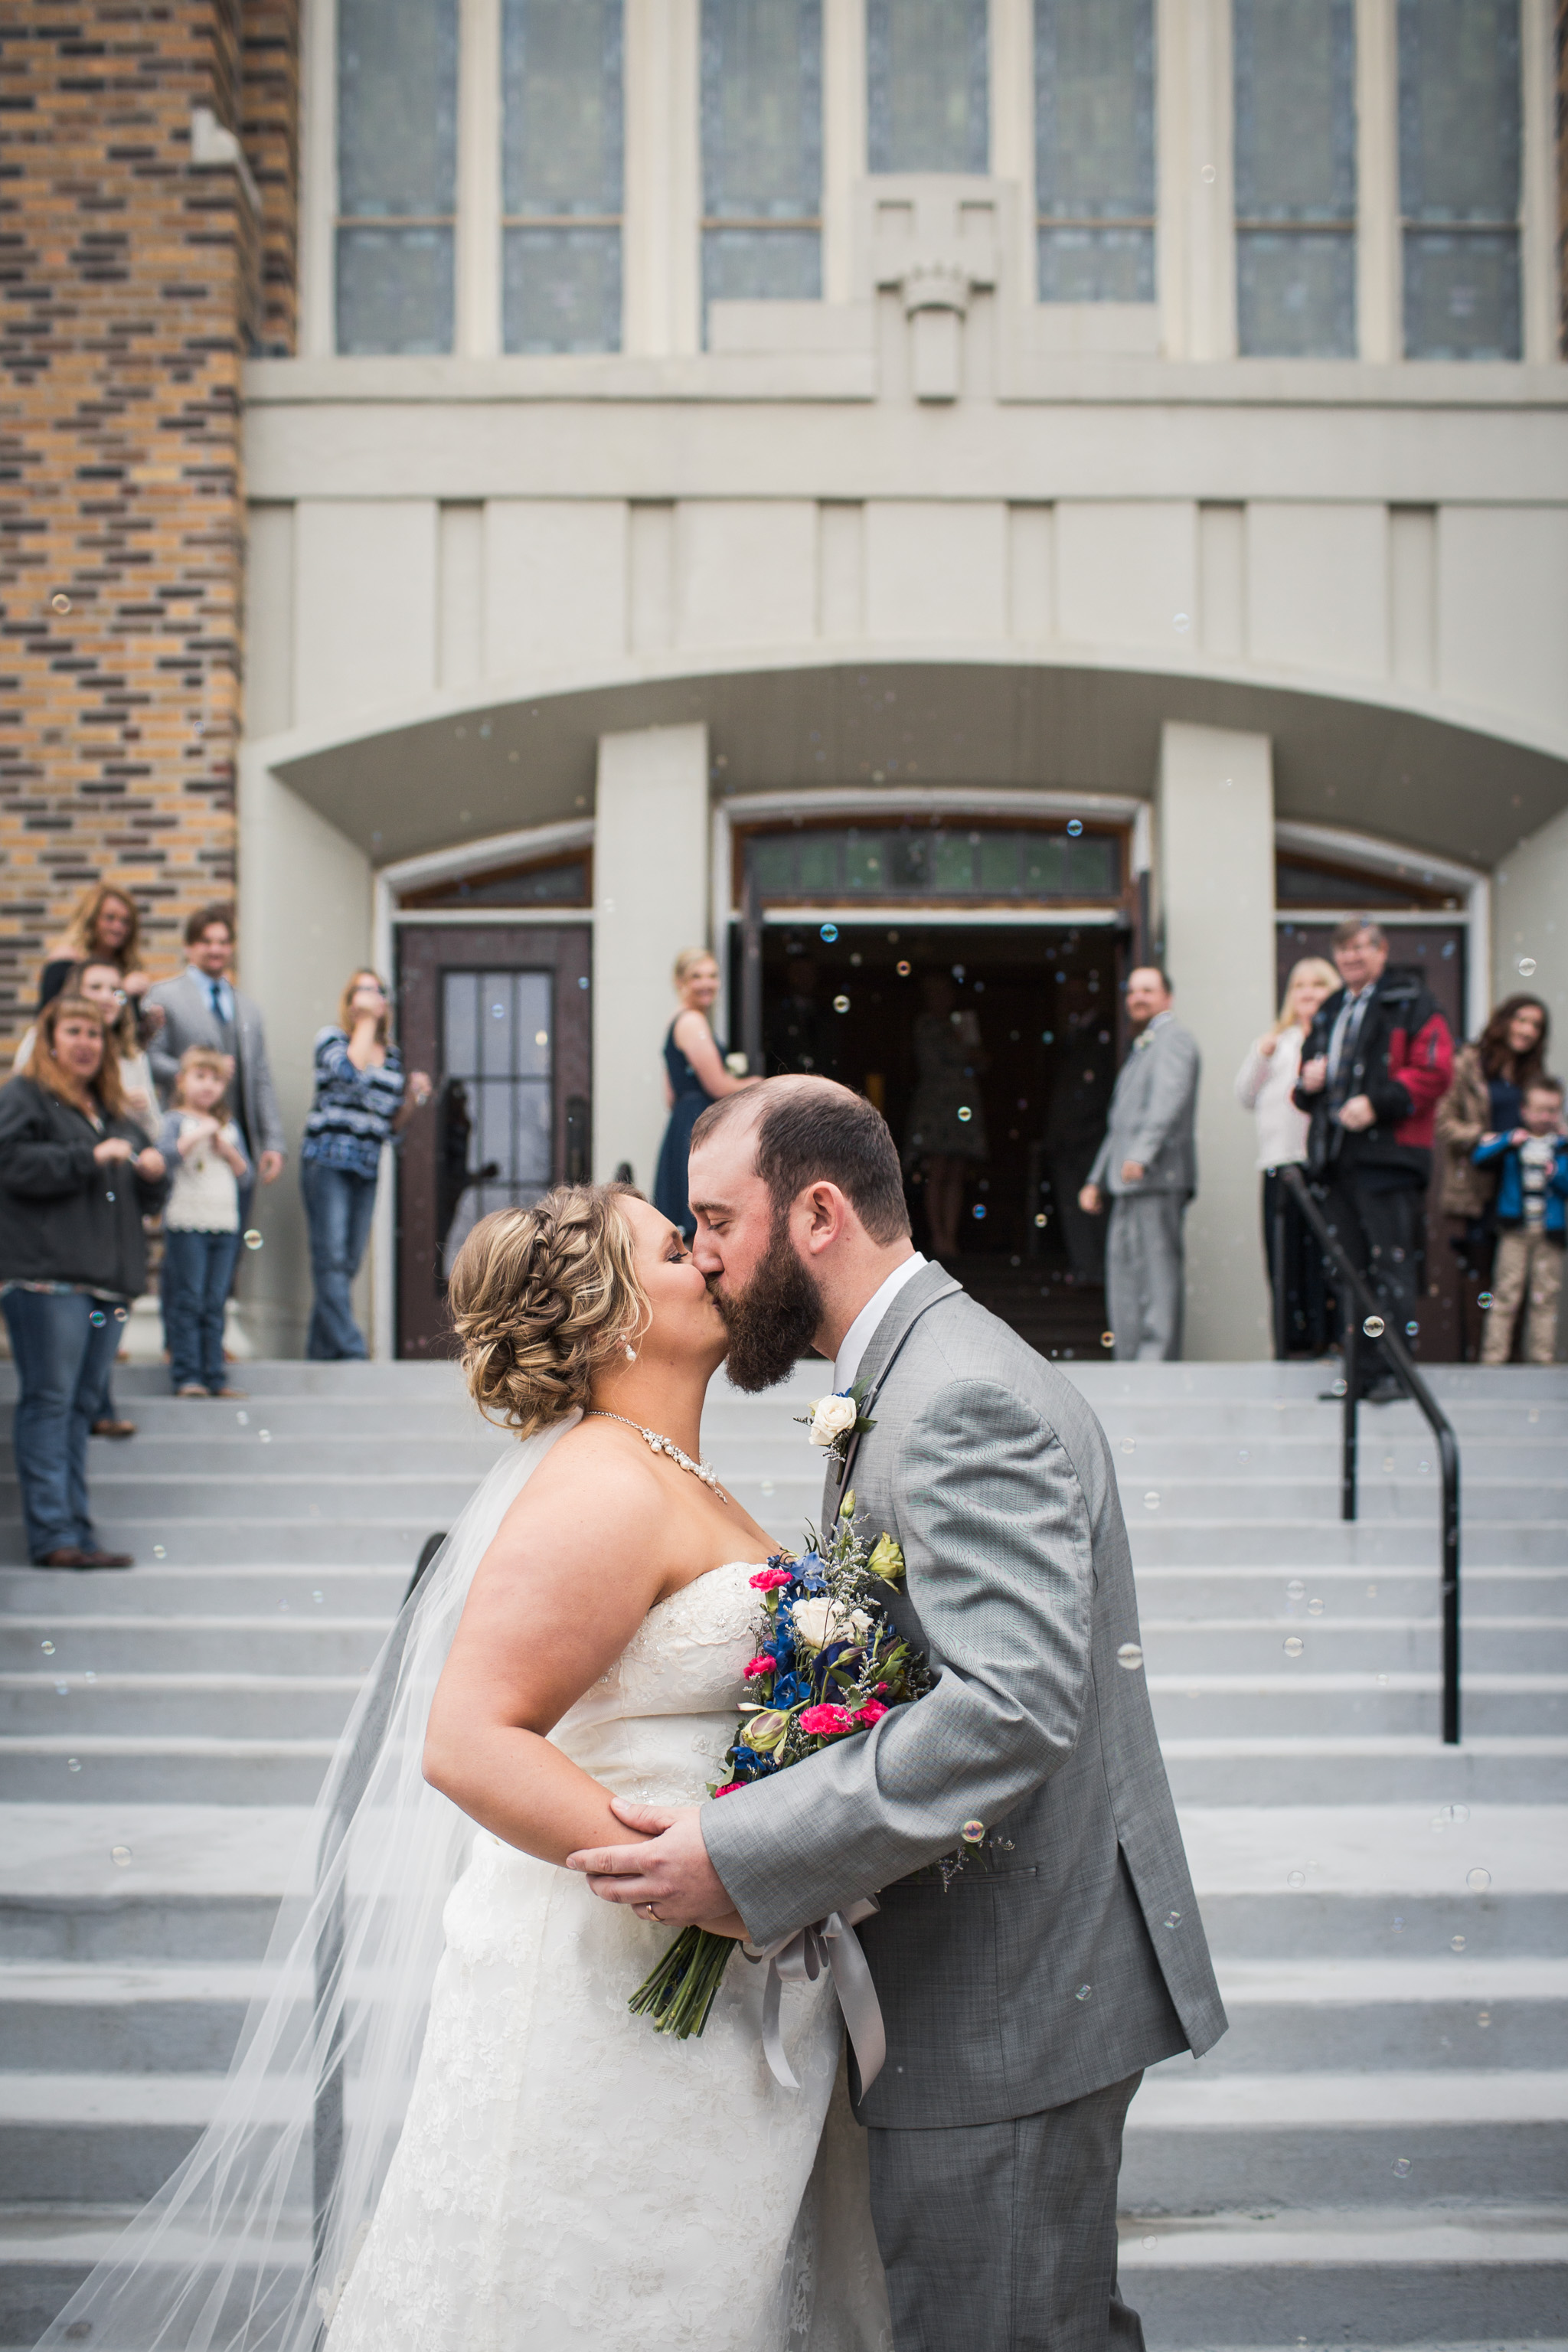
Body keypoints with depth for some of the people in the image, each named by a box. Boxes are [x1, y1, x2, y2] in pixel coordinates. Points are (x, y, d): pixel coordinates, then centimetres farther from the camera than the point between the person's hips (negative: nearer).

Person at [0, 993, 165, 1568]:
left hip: (108, 1280, 7)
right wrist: (91, 1158, -14)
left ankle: (77, 1534, 8)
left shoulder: (114, 1114, 26)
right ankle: (52, 1535, -12)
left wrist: (151, 1174, 7)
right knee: (49, 1400, -10)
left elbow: (141, 1200, 30)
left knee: (82, 1403, 7)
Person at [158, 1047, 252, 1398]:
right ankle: (186, 1376, -4)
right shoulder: (176, 1120, 2)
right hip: (186, 1223, -5)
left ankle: (215, 1376, 8)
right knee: (187, 1301, -6)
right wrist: (197, 1135, -16)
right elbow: (164, 1157, -15)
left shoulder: (229, 1127, 17)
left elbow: (245, 1175, 13)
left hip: (225, 1224, 5)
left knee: (215, 1305, 6)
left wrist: (227, 1148, -2)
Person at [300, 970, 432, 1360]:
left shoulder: (393, 1056, 17)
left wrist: (414, 1098, 2)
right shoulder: (331, 1039, 3)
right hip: (327, 1161, -6)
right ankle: (347, 1349, -15)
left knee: (349, 1263, 5)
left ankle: (321, 1349, 11)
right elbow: (350, 1068, -21)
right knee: (331, 1257, -11)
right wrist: (366, 1021, -10)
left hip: (367, 1168, 6)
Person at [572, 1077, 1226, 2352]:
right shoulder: (927, 1374, 12)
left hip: (1005, 2001, -10)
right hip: (1023, 1973, 10)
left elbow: (1015, 1705, -32)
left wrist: (738, 1857, -32)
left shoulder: (963, 1402, -21)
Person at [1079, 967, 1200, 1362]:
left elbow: (1171, 1099, -19)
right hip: (1127, 1185, 10)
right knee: (1123, 1281, 8)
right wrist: (1097, 1180, 26)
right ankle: (1130, 1367, 11)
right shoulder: (1139, 1050, 28)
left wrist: (1142, 1154, -31)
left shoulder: (1173, 1039, -2)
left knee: (1157, 1274, -12)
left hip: (1158, 1180, -10)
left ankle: (1158, 1358, -13)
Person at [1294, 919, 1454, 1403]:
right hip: (1337, 1156, 8)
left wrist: (1378, 1103, -18)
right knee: (1350, 1268, 9)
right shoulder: (1328, 1013, 23)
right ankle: (1362, 1370, 14)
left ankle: (1395, 1369, -8)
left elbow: (1435, 1071, -10)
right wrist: (1307, 1083, 6)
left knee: (1392, 1263, -10)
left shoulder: (1411, 1003, 0)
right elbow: (1306, 1089, 30)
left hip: (1388, 1152, -7)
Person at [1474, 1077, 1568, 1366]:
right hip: (1515, 1231, -2)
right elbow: (1480, 1158, -8)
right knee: (1506, 1293, -6)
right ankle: (1493, 1357, -5)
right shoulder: (1511, 1141, 8)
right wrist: (1507, 1142, -21)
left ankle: (1542, 1358, 5)